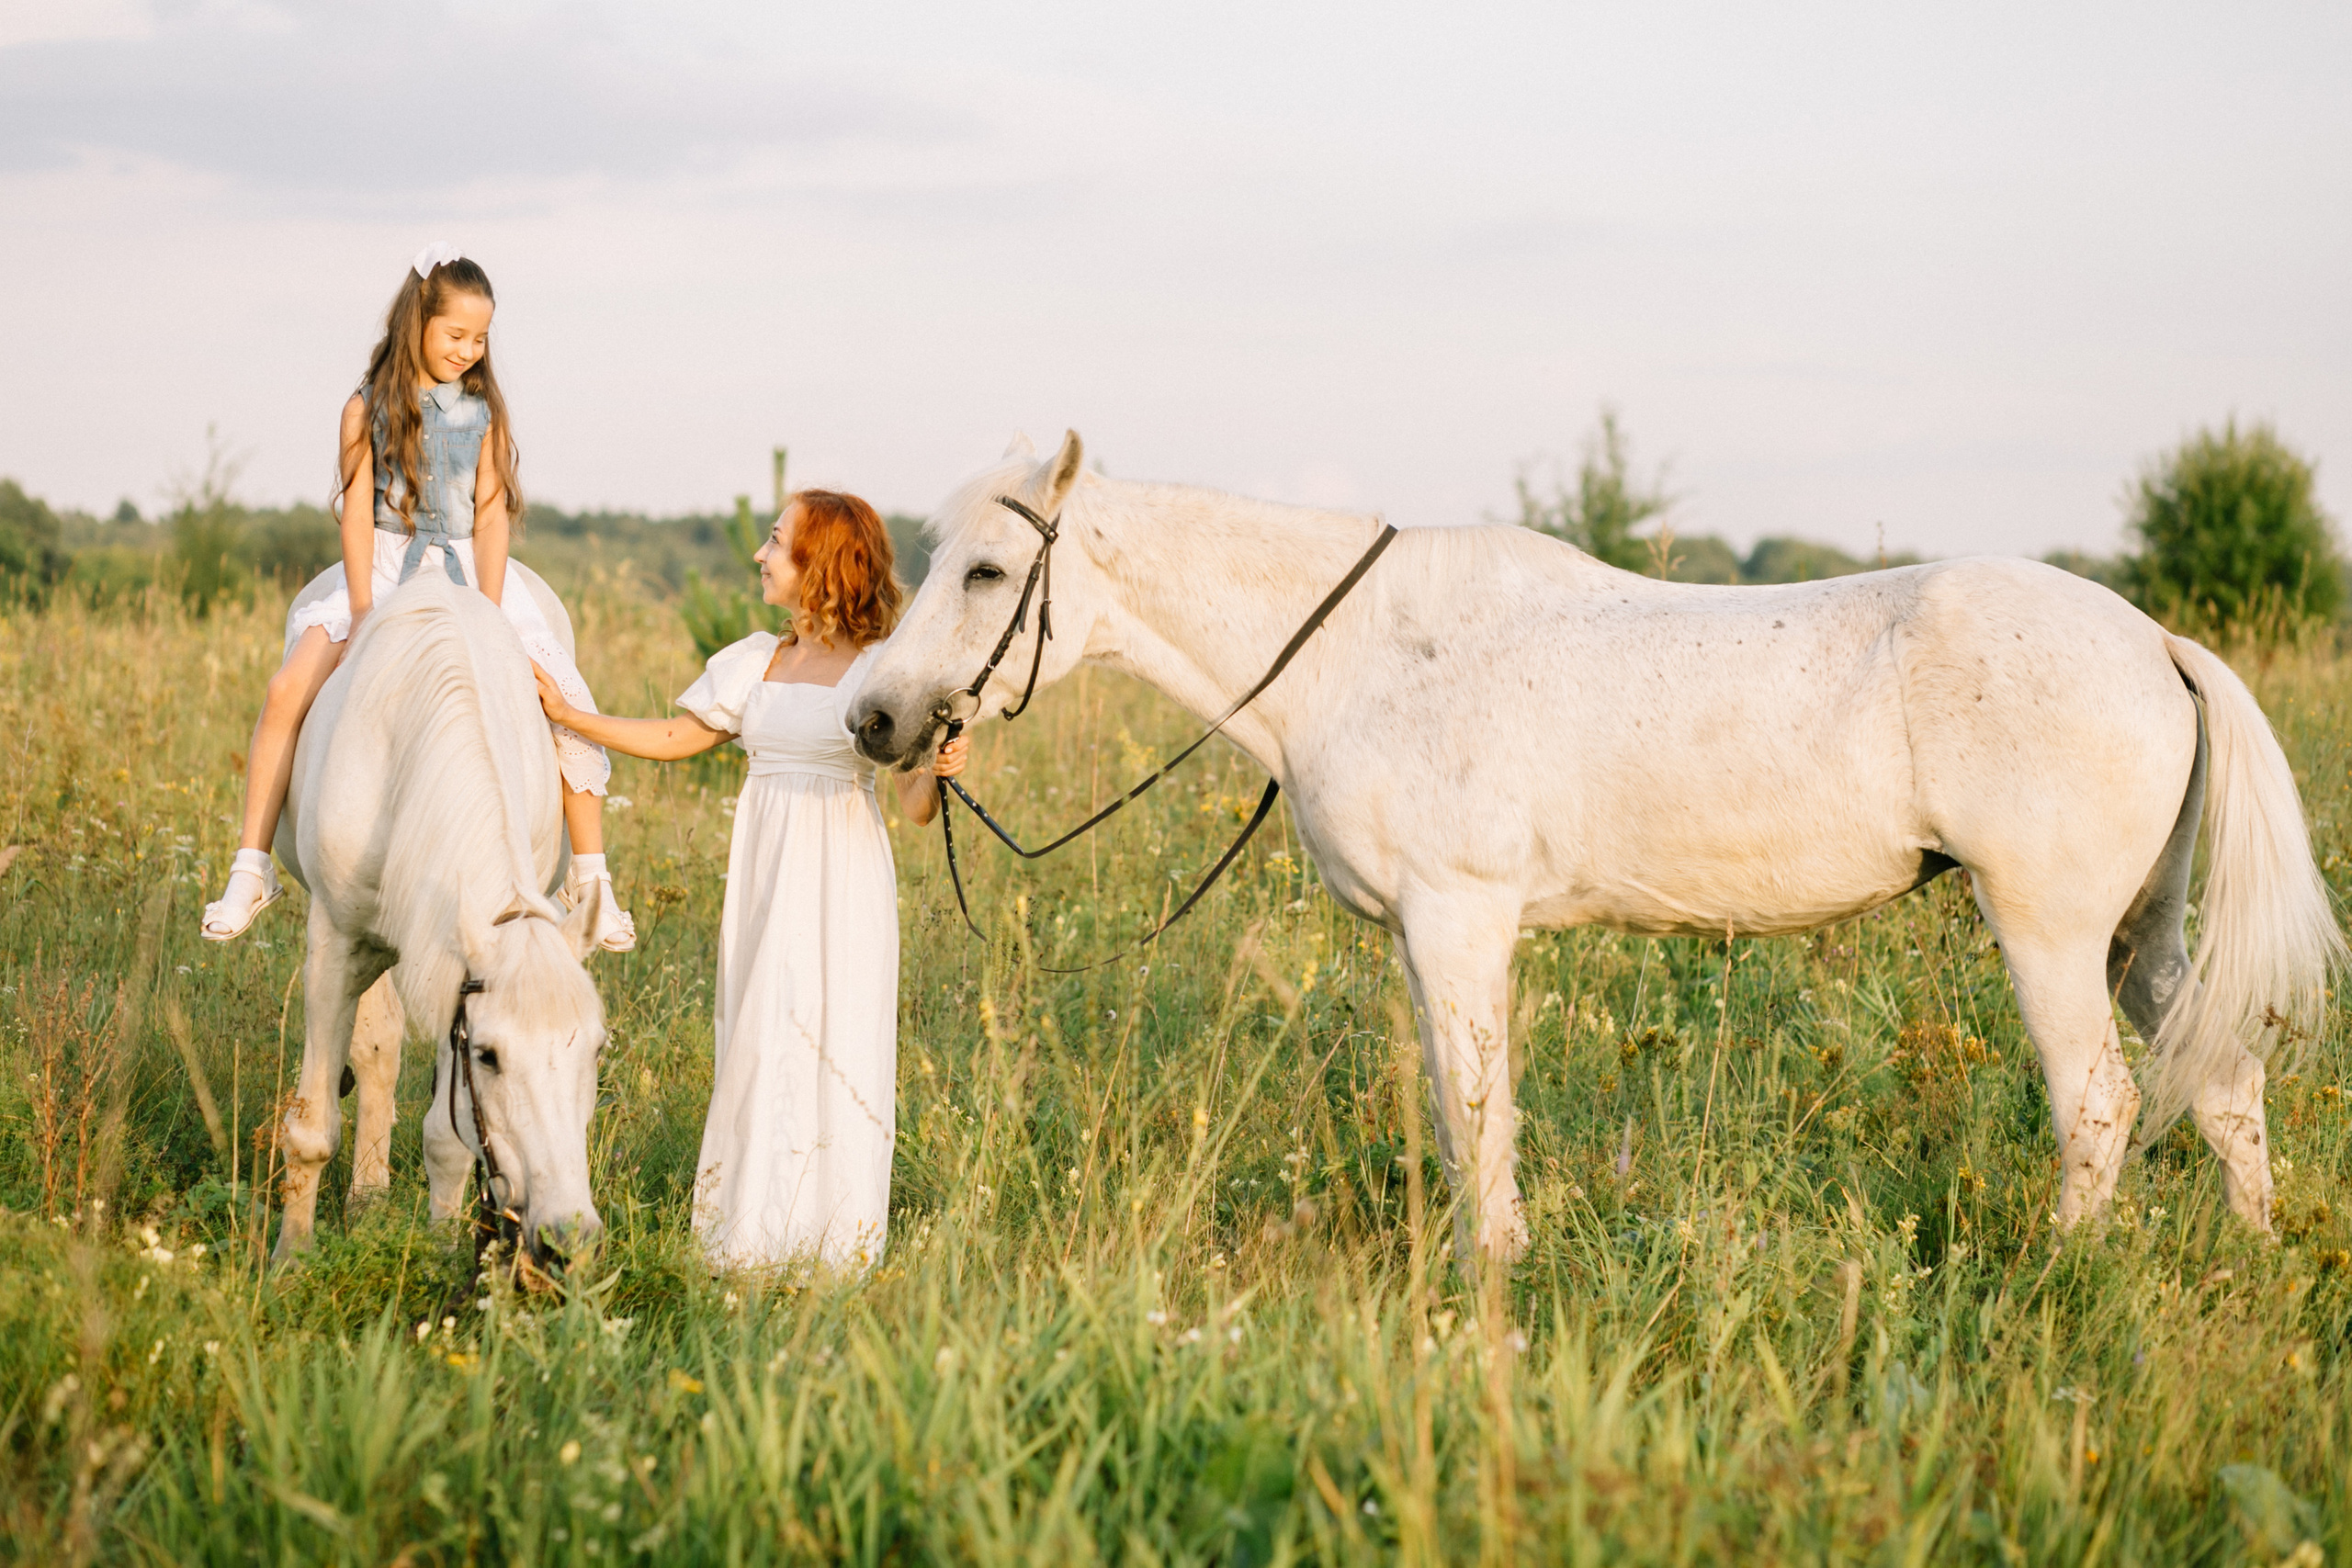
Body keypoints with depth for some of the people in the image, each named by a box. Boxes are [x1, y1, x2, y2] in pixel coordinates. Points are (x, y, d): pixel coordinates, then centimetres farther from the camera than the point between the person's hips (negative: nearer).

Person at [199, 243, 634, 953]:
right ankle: (252, 870, -14)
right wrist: (363, 615, -15)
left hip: (471, 574, 1)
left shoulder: (483, 411, 3)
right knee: (288, 689, -23)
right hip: (383, 570, -1)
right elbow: (358, 512, -5)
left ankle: (591, 878, -4)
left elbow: (491, 516, -2)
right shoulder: (368, 409, 0)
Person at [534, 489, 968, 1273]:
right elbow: (674, 737, 20)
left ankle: (833, 1237, 10)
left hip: (842, 882, -5)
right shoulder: (754, 664, 10)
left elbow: (914, 807, -8)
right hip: (764, 875, 6)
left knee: (834, 1037, -2)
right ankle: (756, 1232, 21)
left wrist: (938, 770, -30)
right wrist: (568, 715, 16)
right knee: (757, 1040, 9)